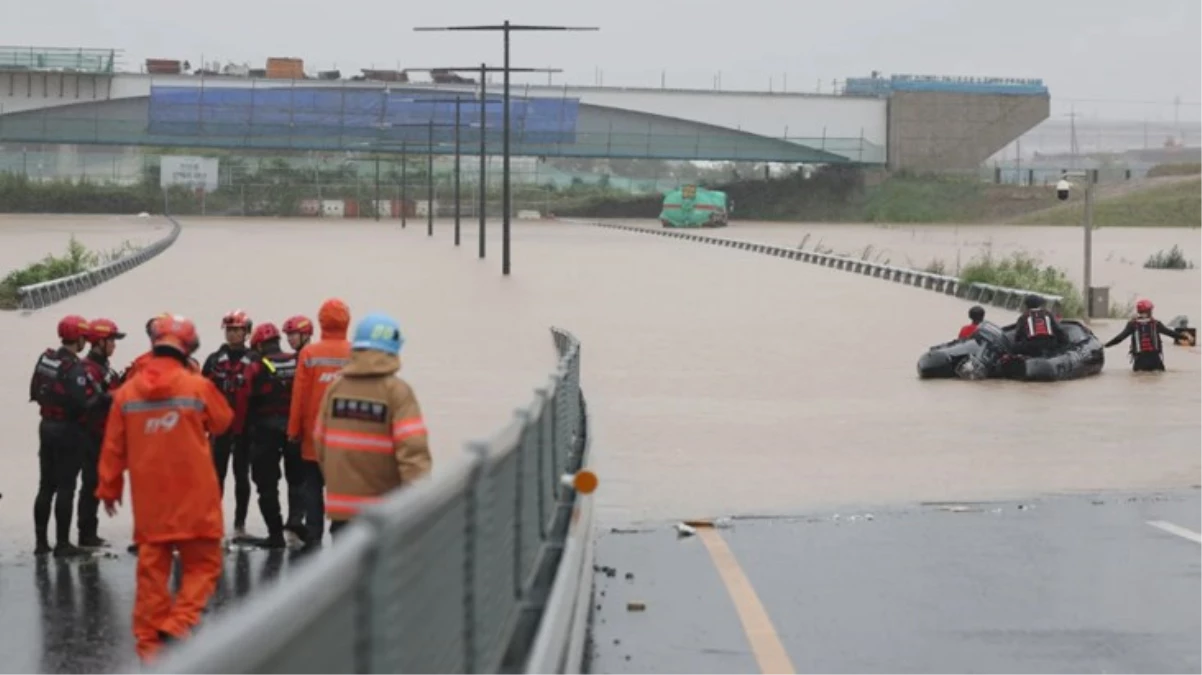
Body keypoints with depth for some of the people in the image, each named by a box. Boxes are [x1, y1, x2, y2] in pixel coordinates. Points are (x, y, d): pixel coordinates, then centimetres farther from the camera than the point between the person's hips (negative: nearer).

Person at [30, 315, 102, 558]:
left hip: (47, 426, 7)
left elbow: (35, 392, 10)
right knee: (65, 488, -1)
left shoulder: (45, 359, 2)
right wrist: (97, 395, -8)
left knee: (46, 486, 14)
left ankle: (40, 541, 19)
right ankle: (62, 543, 1)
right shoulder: (74, 368, -21)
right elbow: (83, 403, -26)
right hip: (69, 430, -7)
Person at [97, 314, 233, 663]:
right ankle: (178, 624, -12)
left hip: (148, 498, 3)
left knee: (152, 567, 10)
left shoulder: (127, 392, 1)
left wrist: (109, 488, 19)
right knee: (202, 563, 5)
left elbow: (113, 448, 6)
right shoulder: (198, 386, -8)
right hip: (193, 497, -3)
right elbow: (222, 423, 9)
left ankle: (149, 639, 12)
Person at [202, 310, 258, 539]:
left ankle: (240, 524, 13)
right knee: (216, 475, 4)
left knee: (242, 476, 7)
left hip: (244, 428, -1)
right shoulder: (214, 360, 5)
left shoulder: (254, 362, -2)